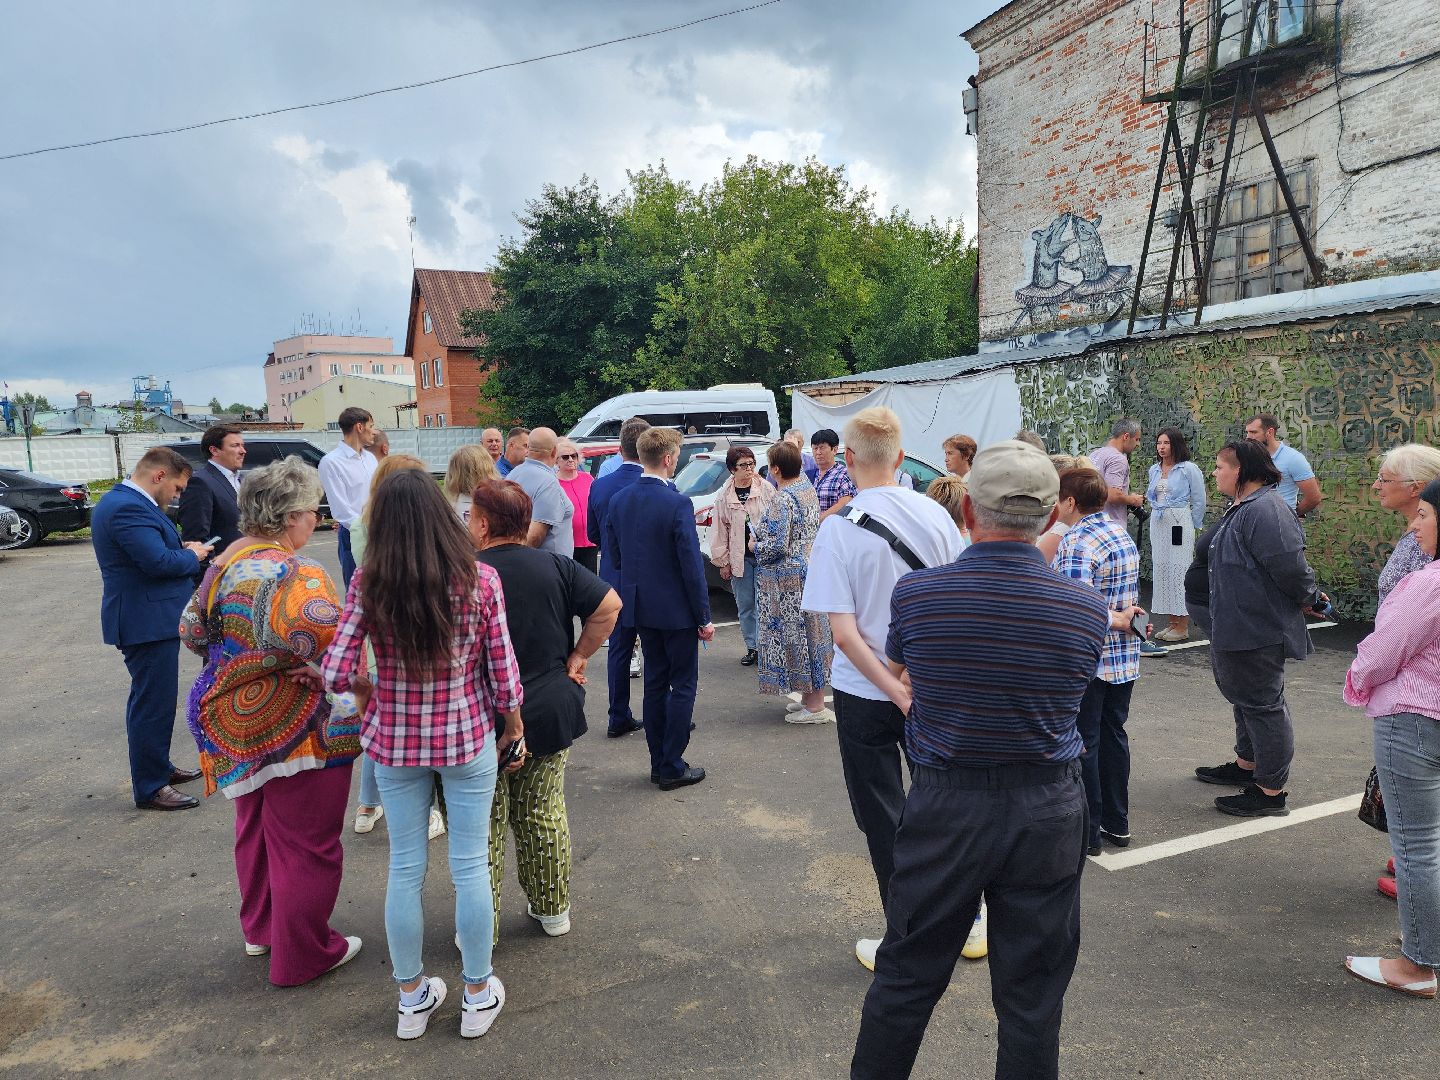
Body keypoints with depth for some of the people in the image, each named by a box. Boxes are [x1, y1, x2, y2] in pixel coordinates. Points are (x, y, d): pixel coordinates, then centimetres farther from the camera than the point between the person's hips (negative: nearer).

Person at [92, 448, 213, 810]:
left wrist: (180, 548, 2)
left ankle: (159, 766, 37)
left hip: (150, 620, 11)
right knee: (152, 703, -3)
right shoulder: (128, 507, -21)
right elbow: (158, 562, -29)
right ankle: (149, 788, 6)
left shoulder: (125, 501, 13)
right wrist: (192, 555, -11)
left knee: (154, 699, 22)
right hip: (147, 622, -11)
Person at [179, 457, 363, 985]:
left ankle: (260, 928, 43)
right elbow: (331, 644, -39)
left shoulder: (227, 559, 2)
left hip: (236, 723, 9)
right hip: (295, 731, -9)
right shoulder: (297, 575, -25)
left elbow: (192, 630, 11)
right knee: (305, 843, 7)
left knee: (255, 827, 25)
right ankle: (303, 955, 21)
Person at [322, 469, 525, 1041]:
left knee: (405, 868, 15)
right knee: (470, 866, 12)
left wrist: (372, 686, 9)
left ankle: (412, 998, 32)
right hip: (468, 739, -1)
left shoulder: (367, 585, -11)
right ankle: (478, 995, 28)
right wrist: (514, 729, 7)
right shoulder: (481, 581, -14)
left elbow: (336, 673, -12)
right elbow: (503, 673, -9)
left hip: (393, 741, 1)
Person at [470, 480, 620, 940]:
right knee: (544, 813, 19)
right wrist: (578, 657, -1)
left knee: (483, 825, 11)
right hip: (552, 712, 4)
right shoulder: (555, 566, -3)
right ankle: (553, 910, 31)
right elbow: (609, 605, -6)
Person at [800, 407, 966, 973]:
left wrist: (896, 692, -15)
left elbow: (844, 633, -21)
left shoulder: (837, 529, -16)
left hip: (866, 694, -3)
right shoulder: (936, 515, -5)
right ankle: (969, 923, 34)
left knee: (884, 821, 11)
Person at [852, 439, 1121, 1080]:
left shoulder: (914, 595, -12)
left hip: (944, 808, 0)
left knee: (906, 978, 17)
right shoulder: (1087, 610, -9)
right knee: (1031, 1001, 15)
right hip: (1048, 812, 1)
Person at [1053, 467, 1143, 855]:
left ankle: (1087, 833, 13)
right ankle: (1116, 824, 28)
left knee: (1082, 746, 3)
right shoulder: (1123, 535, 10)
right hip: (1125, 658, 9)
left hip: (1088, 661, -9)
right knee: (1113, 737, 18)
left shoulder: (1076, 543, -20)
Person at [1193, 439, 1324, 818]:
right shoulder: (1243, 508, 12)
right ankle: (1247, 765, 39)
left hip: (1259, 630, -11)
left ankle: (1271, 791, 8)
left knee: (1263, 704, -2)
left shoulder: (1265, 511, -24)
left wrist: (1309, 598, -10)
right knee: (1244, 697, 23)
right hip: (1238, 628, 11)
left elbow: (1291, 567, -27)